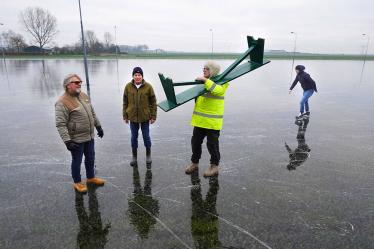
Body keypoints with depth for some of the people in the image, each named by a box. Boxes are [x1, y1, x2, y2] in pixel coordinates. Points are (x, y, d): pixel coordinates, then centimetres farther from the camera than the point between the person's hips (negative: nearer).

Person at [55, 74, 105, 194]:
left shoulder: (84, 96, 6)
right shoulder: (62, 102, -19)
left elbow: (92, 113, 16)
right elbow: (60, 124, -21)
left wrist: (98, 126, 19)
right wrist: (67, 141, -26)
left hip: (90, 136, 7)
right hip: (76, 139, -7)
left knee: (90, 158, 20)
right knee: (77, 161, 10)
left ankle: (91, 177, 41)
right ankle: (77, 182, 30)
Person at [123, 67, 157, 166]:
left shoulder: (148, 86, -7)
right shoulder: (128, 86, -3)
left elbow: (153, 102, -3)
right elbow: (125, 102, 4)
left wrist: (153, 116, -4)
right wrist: (125, 115, 4)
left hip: (145, 117, -1)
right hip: (132, 117, 2)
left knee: (146, 136, 10)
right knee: (134, 137, 12)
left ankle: (148, 155, 30)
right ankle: (134, 156, 29)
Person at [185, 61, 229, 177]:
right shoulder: (203, 81, 14)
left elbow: (219, 91, -28)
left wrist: (206, 81, -28)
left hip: (212, 120, -7)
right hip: (200, 119, 7)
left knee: (212, 143, 2)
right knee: (195, 141, 14)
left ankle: (214, 166, 20)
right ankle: (194, 162, 31)